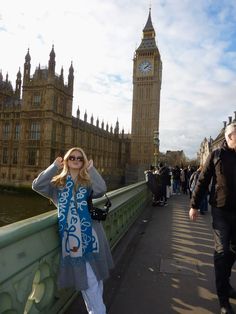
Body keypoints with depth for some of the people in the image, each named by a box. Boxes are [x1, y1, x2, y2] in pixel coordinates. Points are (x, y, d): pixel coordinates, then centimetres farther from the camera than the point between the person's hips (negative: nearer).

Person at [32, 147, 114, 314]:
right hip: (70, 234, -1)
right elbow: (37, 185, -7)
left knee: (95, 275, 16)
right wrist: (55, 167, -6)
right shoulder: (58, 182, 8)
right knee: (87, 278, 4)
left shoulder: (88, 181, 5)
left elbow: (101, 190, -15)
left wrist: (91, 169, -10)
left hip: (90, 232, 1)